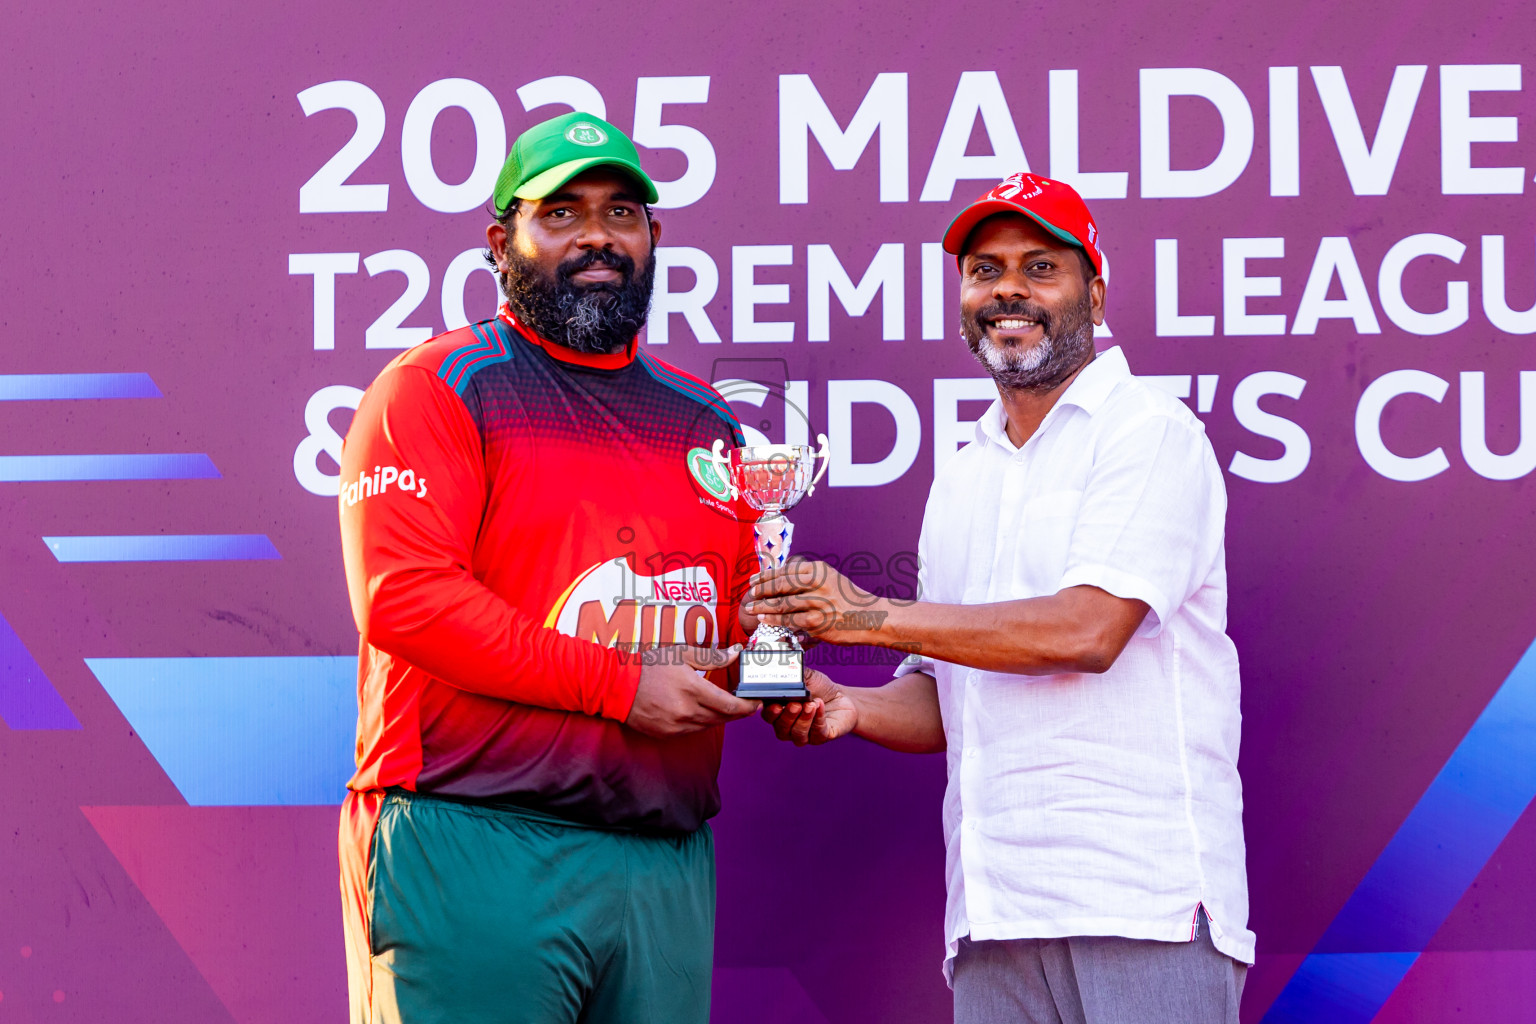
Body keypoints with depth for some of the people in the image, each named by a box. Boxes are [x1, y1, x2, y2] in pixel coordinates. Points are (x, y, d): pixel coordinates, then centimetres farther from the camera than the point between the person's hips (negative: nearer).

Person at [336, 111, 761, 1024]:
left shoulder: (705, 421, 19)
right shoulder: (434, 391, 0)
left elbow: (749, 603, 29)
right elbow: (404, 596, -14)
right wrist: (621, 686, -14)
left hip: (667, 867, 6)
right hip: (473, 847, -6)